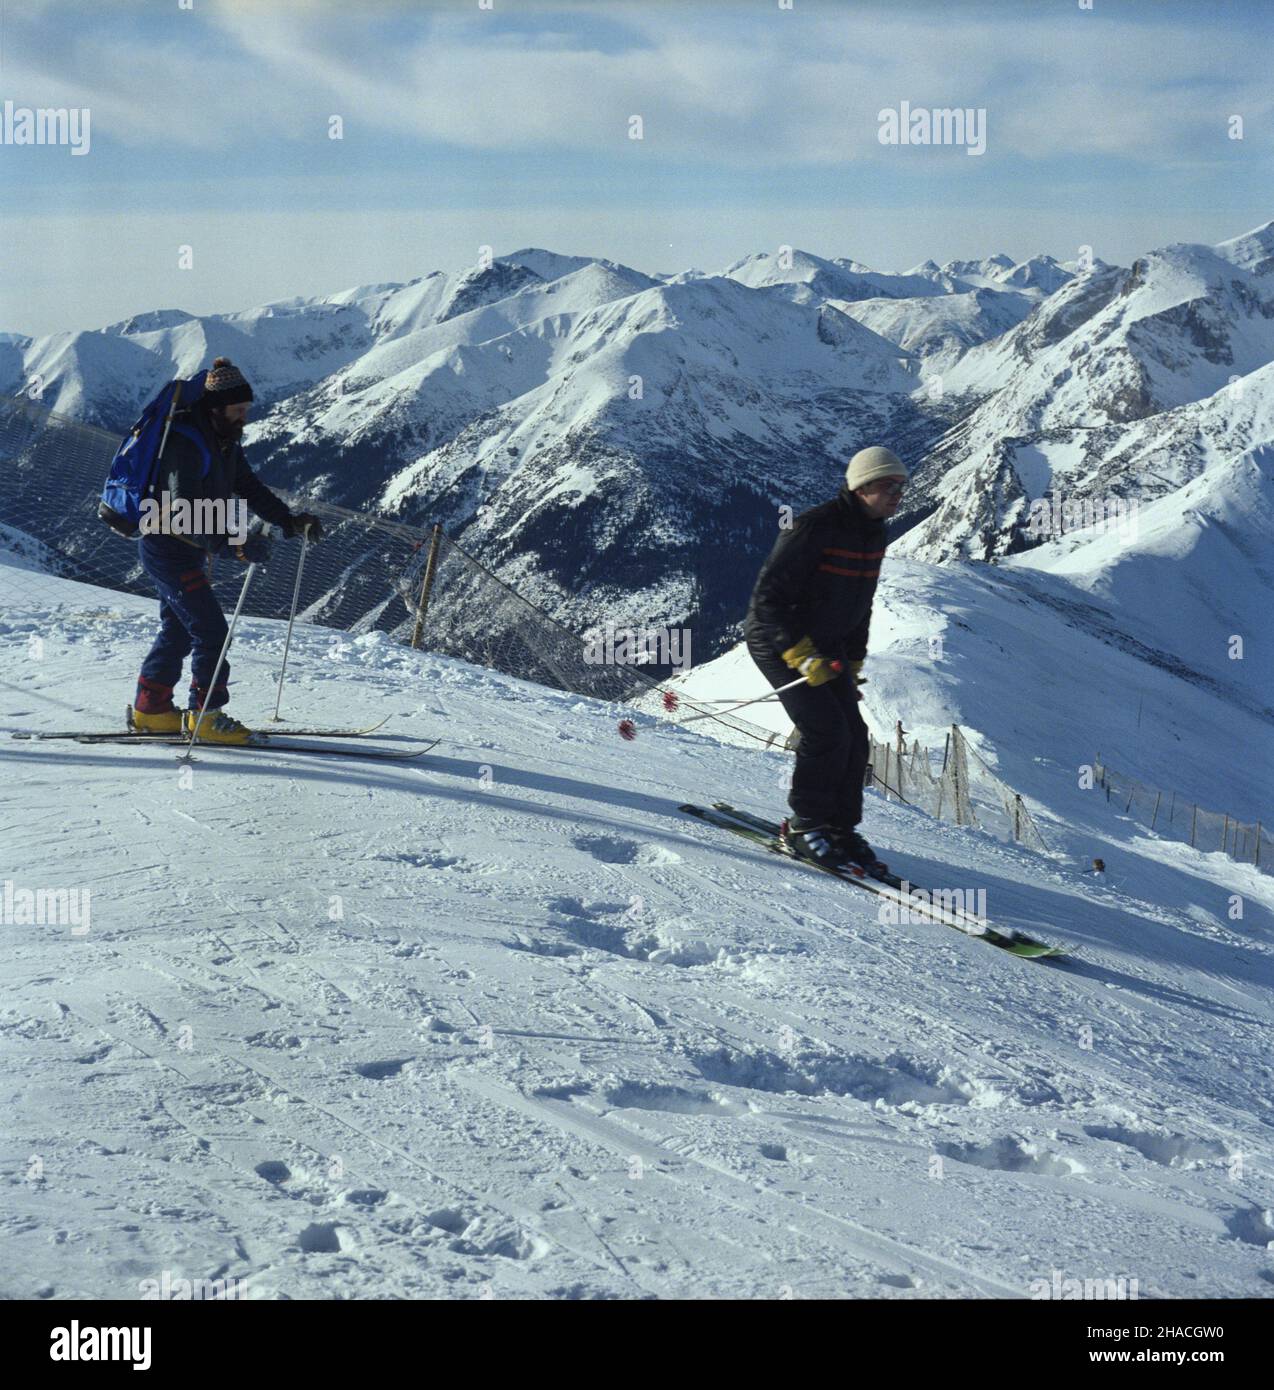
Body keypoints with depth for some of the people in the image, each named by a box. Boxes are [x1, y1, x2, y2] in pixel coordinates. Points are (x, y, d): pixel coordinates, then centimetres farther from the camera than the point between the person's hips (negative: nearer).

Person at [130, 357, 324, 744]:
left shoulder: (225, 441, 5)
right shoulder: (186, 444, -25)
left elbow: (249, 487, 14)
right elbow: (185, 511, -34)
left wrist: (290, 520, 1)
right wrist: (234, 543, -44)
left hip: (189, 551, 10)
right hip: (168, 549, -10)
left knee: (179, 629, 17)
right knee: (211, 629, -11)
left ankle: (150, 709, 28)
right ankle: (206, 715, -4)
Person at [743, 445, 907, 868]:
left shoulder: (874, 535, 4)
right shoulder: (814, 528, -24)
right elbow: (768, 598, -25)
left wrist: (854, 662, 17)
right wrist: (802, 655, -30)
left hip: (826, 647, 8)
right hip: (779, 642, -8)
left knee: (854, 736, 0)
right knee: (826, 732, -18)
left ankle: (841, 826, 13)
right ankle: (806, 826, -2)